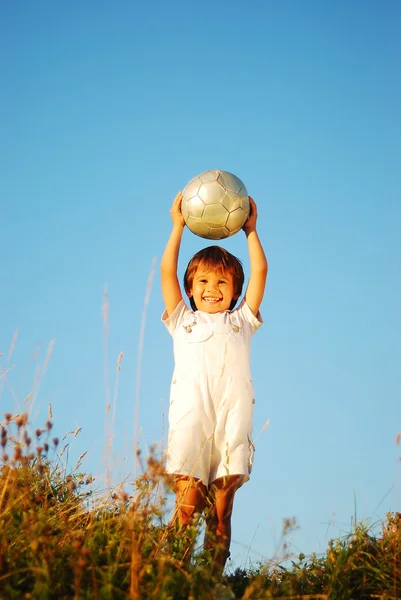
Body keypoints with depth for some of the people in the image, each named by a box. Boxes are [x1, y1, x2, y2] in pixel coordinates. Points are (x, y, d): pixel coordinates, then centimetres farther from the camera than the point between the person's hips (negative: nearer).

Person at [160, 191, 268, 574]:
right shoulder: (184, 322, 25)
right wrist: (179, 226, 19)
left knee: (221, 511, -5)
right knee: (187, 504, -12)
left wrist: (250, 229, 23)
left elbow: (260, 272, 22)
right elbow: (167, 271, 19)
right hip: (191, 415, -1)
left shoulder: (240, 321, 26)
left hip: (232, 418, 1)